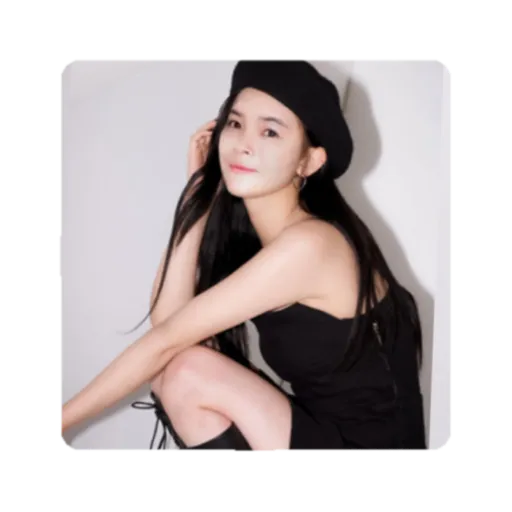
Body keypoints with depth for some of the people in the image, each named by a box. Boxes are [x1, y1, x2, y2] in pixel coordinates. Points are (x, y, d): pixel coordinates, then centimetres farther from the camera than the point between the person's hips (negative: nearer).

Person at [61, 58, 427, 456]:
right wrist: (199, 187, -10)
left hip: (364, 442, -7)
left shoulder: (308, 244, -24)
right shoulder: (245, 229, 1)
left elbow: (167, 339, -23)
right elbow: (165, 316, -11)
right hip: (321, 427, 7)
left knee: (189, 370, -19)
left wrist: (65, 418, -14)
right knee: (169, 368, -7)